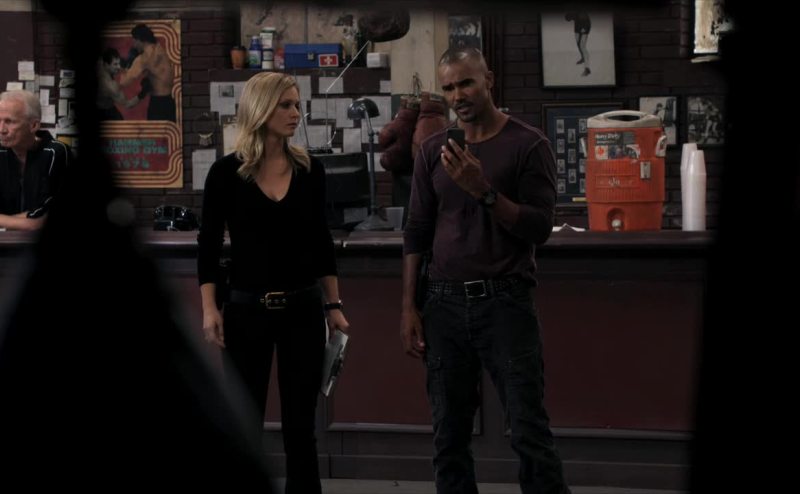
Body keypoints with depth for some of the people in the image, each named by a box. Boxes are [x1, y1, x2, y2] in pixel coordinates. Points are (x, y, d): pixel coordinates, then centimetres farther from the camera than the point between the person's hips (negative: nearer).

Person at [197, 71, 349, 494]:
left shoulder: (310, 170, 3)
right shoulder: (227, 172, -6)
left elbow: (320, 241, 9)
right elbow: (208, 245, -2)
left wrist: (334, 305, 7)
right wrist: (209, 309, -10)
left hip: (303, 307, 2)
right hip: (247, 308, -2)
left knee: (299, 423, 7)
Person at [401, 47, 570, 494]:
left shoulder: (528, 144, -2)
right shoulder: (434, 150, 10)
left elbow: (539, 229, -8)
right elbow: (417, 233, 12)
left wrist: (483, 191, -20)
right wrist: (409, 308, 7)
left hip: (505, 301, -4)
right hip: (445, 303, 4)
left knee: (530, 432, -6)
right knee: (449, 436, 5)